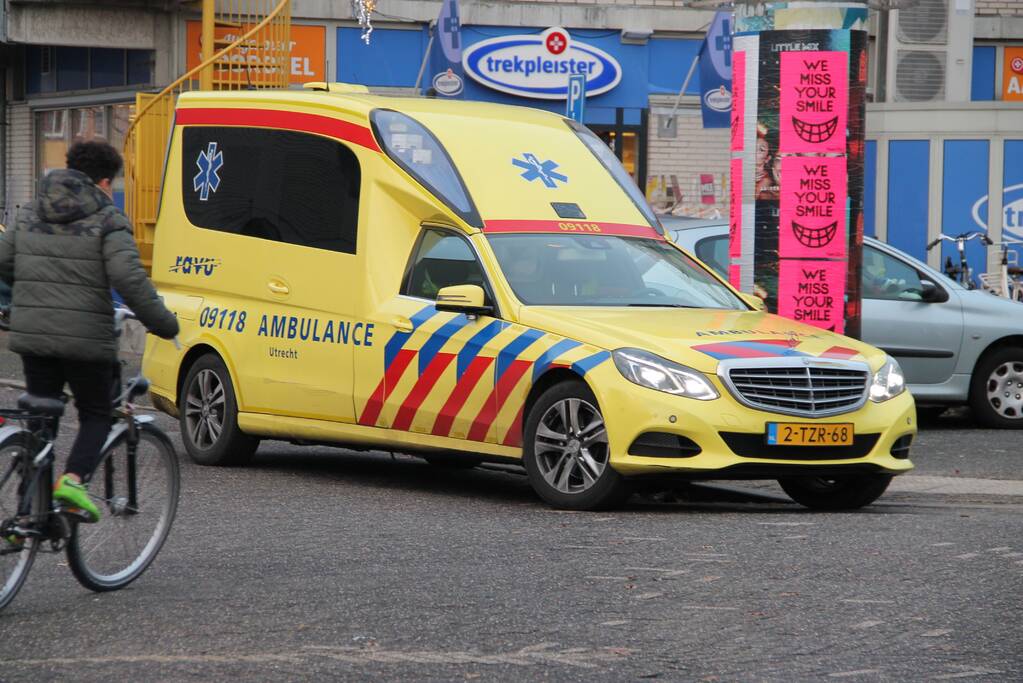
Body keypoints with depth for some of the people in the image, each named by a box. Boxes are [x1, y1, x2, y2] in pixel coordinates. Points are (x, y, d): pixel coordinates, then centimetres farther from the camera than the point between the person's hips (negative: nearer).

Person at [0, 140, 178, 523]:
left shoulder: (31, 215, 12)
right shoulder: (108, 221, -6)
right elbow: (128, 277, -17)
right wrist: (162, 323, -8)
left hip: (31, 333, 5)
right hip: (85, 338, -5)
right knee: (96, 416, 11)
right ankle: (73, 480, -14)